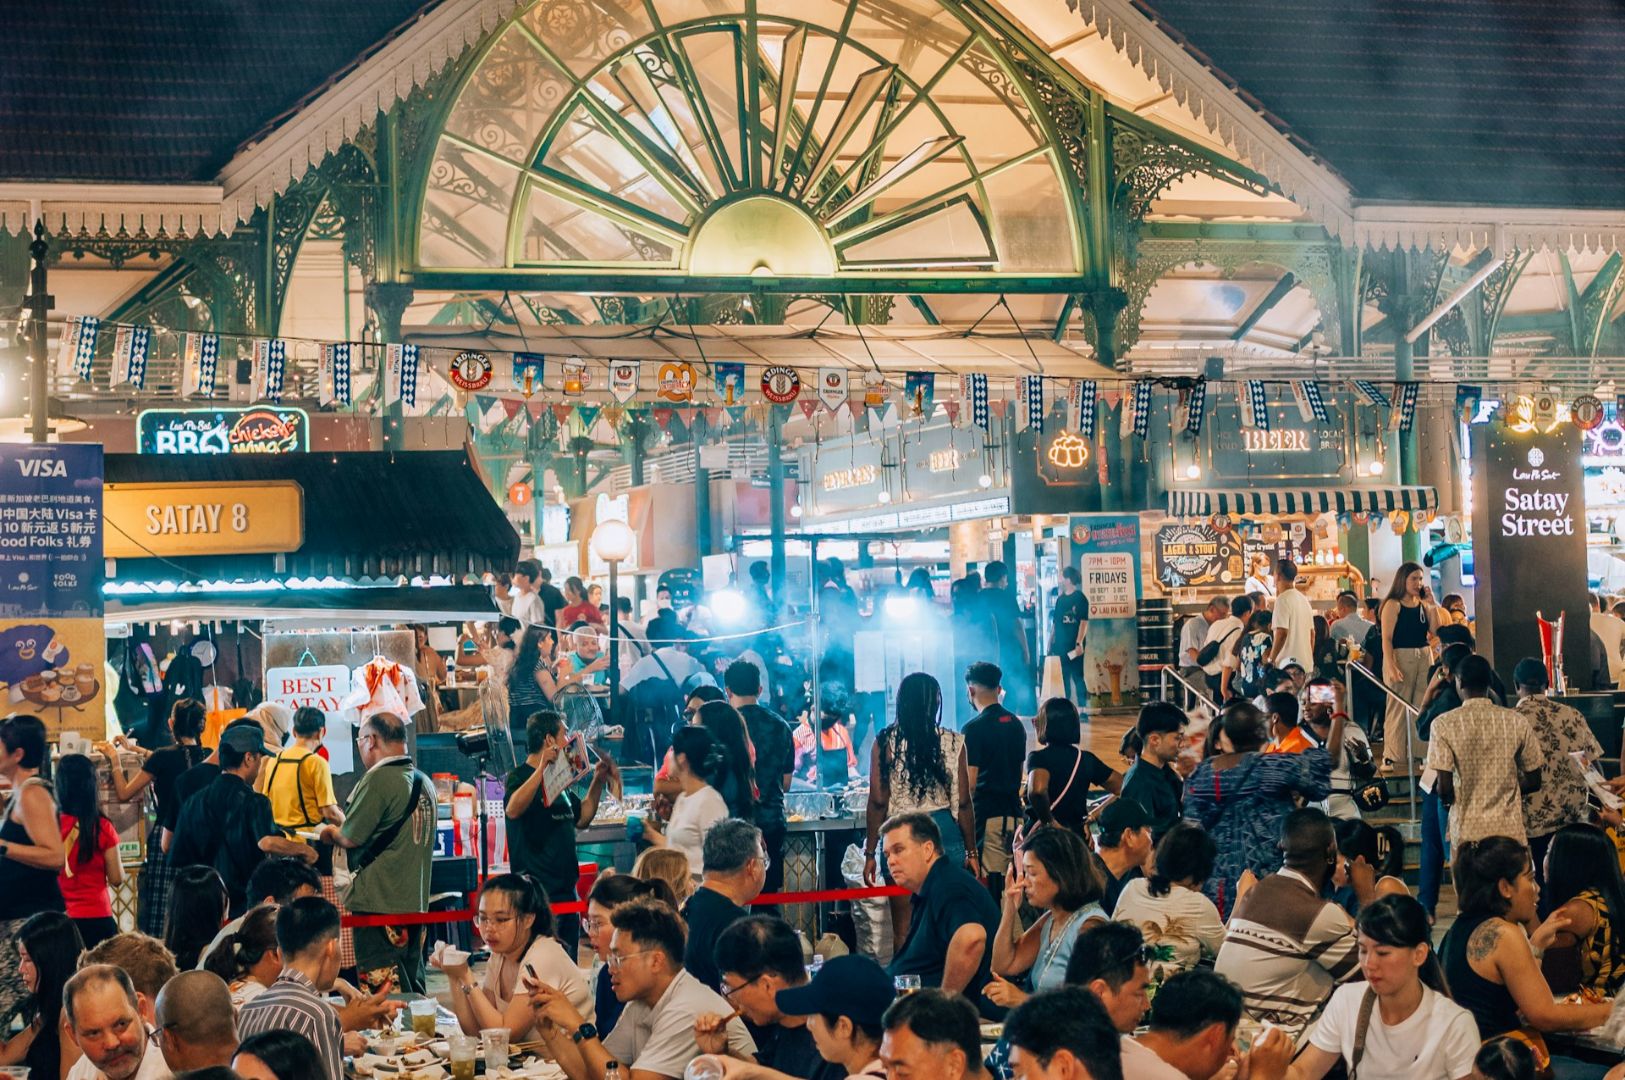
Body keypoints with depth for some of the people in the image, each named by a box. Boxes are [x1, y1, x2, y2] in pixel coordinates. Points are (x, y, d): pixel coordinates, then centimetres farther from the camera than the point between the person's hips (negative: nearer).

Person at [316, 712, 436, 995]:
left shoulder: (378, 778, -15)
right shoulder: (423, 782, 11)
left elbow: (350, 837, -13)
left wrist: (329, 832, 8)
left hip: (378, 902, -9)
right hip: (415, 901, 9)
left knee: (382, 993, -7)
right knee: (412, 986, 14)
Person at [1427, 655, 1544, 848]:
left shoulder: (1444, 724, -6)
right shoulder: (1517, 721, 0)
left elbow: (1445, 788, -10)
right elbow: (1534, 782, 5)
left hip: (1466, 831, -1)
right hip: (1510, 831, 1)